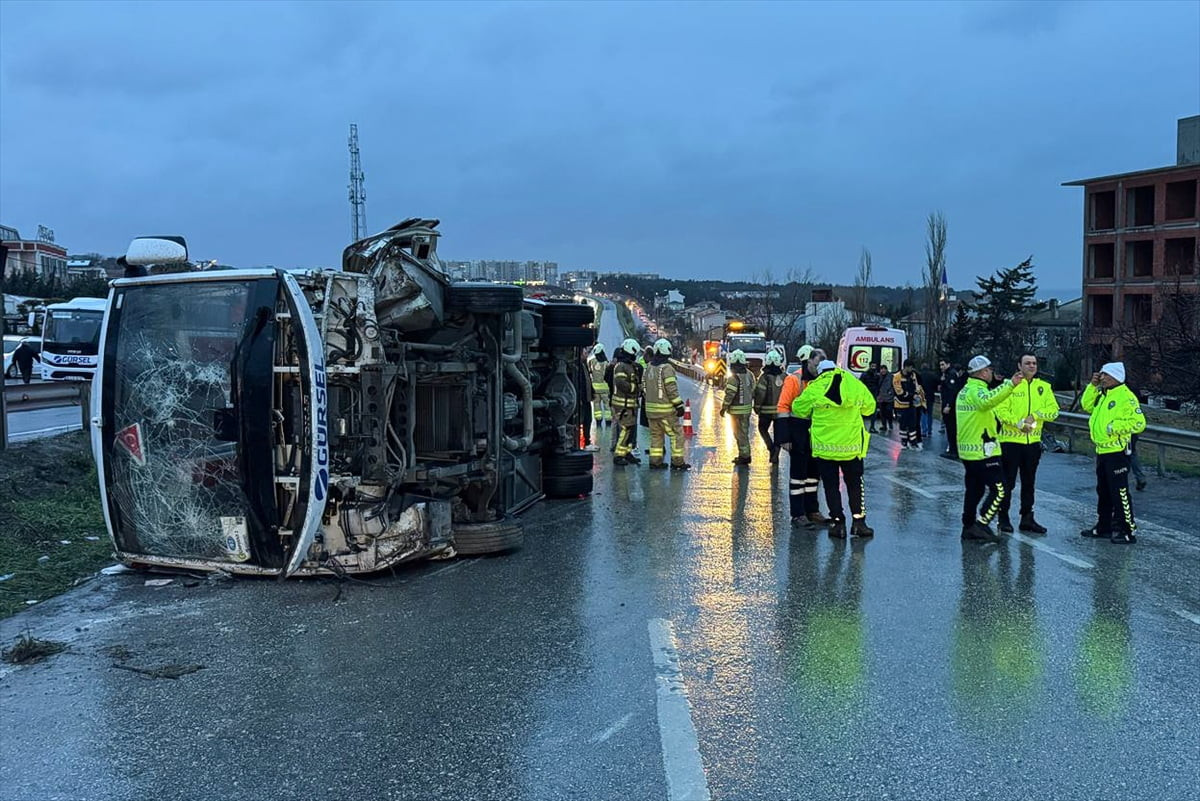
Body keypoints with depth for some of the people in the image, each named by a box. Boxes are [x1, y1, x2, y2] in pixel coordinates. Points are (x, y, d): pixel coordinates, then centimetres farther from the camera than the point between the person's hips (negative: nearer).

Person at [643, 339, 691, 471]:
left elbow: (644, 386, 14)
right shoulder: (666, 368, -14)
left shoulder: (648, 367, 9)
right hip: (665, 409, -7)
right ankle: (677, 462, 2)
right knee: (676, 435, 1)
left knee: (656, 435, 14)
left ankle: (655, 461, 13)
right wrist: (679, 405, -12)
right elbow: (671, 389, -17)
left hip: (651, 408, 7)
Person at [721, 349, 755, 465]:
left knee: (740, 433, -1)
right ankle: (746, 455, 22)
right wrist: (754, 404, 21)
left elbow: (729, 394, -19)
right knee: (744, 432, 16)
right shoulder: (749, 374, 8)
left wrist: (724, 408, -11)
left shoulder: (734, 377, -18)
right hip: (747, 408, 8)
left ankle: (744, 456, 1)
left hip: (737, 409, -8)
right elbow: (753, 391, 13)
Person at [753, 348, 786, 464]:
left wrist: (757, 407, -4)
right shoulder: (784, 377, 0)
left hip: (767, 410, -4)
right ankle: (775, 456, 10)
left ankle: (771, 448, -4)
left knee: (763, 429, 15)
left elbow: (760, 394, -16)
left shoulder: (765, 377, -15)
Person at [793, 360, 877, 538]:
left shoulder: (814, 389, -6)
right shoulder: (856, 385, 1)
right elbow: (869, 407, 13)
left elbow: (798, 409, 5)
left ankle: (837, 523, 9)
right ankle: (858, 522, 14)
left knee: (831, 485, 10)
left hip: (825, 446, -2)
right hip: (852, 445, 2)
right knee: (854, 484, 16)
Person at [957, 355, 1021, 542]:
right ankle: (981, 524, -8)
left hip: (967, 451, 10)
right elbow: (987, 400, -40)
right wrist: (1010, 385, -45)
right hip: (984, 451, -10)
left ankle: (968, 527, 18)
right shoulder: (977, 390, -16)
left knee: (974, 490, 15)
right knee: (998, 490, -4)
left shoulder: (964, 391, 15)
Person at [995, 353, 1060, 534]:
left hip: (1033, 441, 5)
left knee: (1029, 482, 13)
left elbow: (1054, 410, 1)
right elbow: (1001, 410, -14)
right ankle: (1003, 517, 12)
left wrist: (1035, 415, -14)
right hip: (1011, 440, -5)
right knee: (1008, 481, 1)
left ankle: (1027, 519, 22)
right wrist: (1019, 423, -24)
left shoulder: (1044, 387, 8)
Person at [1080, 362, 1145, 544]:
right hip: (1102, 451, 10)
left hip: (1117, 452, -10)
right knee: (1103, 491, 17)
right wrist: (1093, 386, 10)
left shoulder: (1126, 397, -15)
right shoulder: (1103, 395, 12)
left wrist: (1113, 427, -20)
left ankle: (1127, 531, 0)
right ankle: (1103, 526, 27)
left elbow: (1139, 423, -20)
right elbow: (1087, 405, 22)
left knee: (1119, 492, -6)